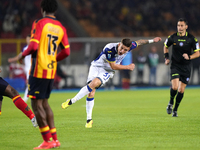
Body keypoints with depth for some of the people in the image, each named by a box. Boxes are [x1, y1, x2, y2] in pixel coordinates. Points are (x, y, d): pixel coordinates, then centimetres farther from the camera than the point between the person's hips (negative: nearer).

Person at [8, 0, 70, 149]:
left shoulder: (39, 23, -8)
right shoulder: (61, 27, 10)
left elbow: (34, 46, -19)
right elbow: (66, 52, 8)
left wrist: (21, 55, -4)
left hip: (39, 70, -7)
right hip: (51, 71, 7)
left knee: (37, 104, -2)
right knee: (44, 103, 17)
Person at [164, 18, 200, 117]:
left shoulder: (192, 39, -6)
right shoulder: (172, 38, -4)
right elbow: (166, 46, 17)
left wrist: (189, 57, -21)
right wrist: (166, 58, 6)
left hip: (186, 67, 1)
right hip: (175, 65, -1)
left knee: (181, 90, 2)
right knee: (175, 87, -17)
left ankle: (175, 109, 20)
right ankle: (171, 103, 12)